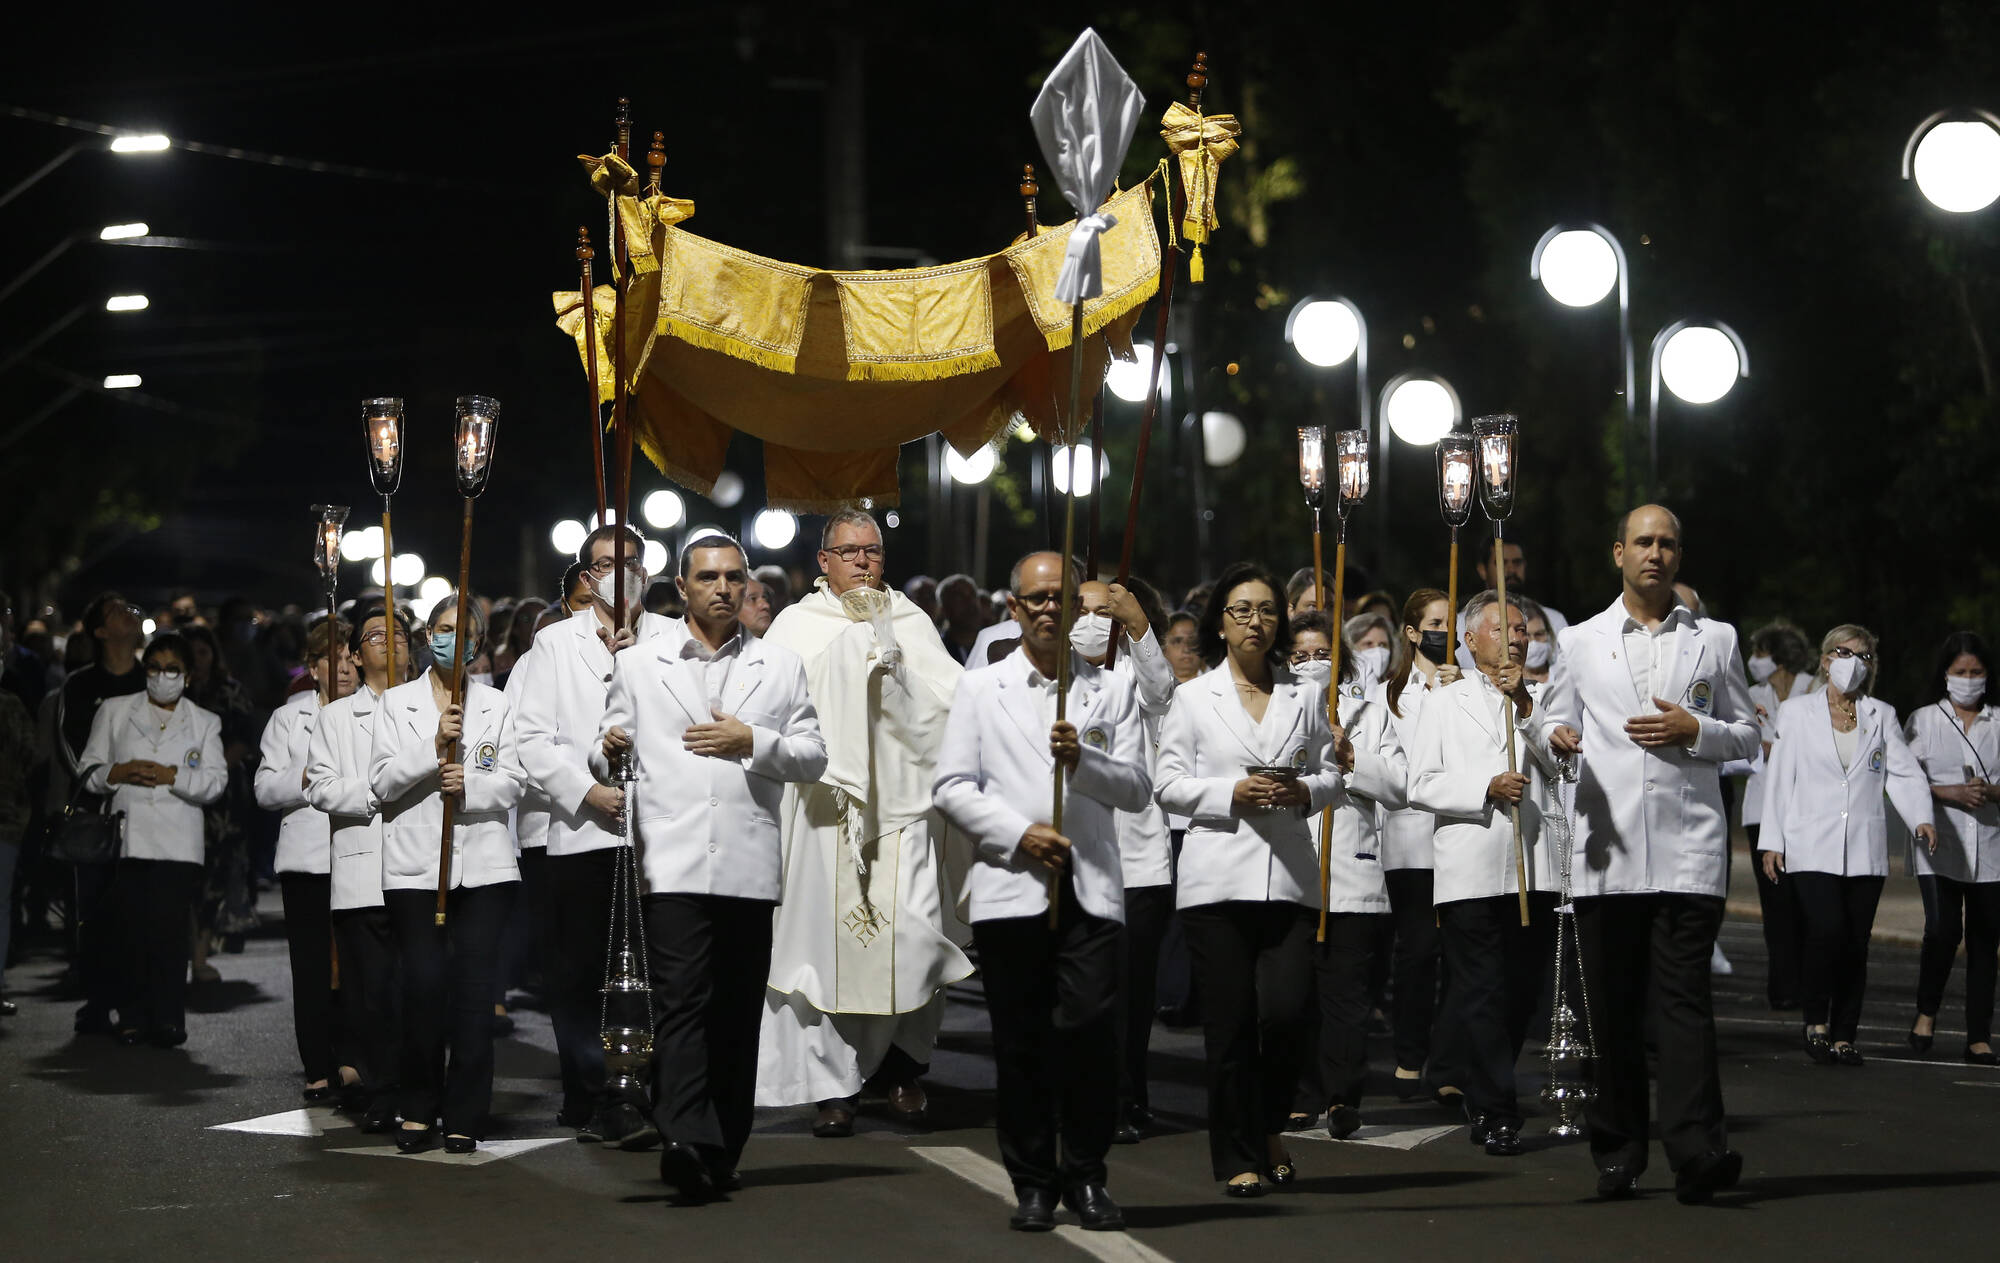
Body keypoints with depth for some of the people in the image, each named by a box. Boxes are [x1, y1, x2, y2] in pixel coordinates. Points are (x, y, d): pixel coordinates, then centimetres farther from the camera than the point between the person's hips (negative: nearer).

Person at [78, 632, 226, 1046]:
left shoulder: (204, 723, 14)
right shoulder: (115, 712, 16)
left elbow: (214, 782, 3)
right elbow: (88, 770, 13)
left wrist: (171, 776, -11)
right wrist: (118, 773, -7)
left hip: (177, 844, -1)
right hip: (126, 838, 1)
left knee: (170, 931, -8)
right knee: (131, 930, -3)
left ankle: (169, 1019, -4)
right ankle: (132, 1017, 4)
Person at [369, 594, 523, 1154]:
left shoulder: (495, 704, 14)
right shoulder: (397, 703, 11)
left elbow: (512, 783, 7)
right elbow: (383, 783, 1)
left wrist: (471, 786, -12)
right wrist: (434, 746, -12)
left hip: (484, 864, 1)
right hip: (415, 865, -1)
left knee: (474, 986, -5)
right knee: (423, 983, -9)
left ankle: (464, 1116, 0)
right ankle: (419, 1111, 4)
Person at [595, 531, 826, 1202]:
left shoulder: (782, 667, 14)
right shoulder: (638, 665, 13)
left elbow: (814, 757, 9)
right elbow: (606, 757, 13)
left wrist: (754, 741, -7)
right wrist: (609, 751, -11)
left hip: (750, 865, 2)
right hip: (673, 863, -2)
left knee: (738, 1012, 4)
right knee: (681, 1001, -14)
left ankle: (722, 1153, 11)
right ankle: (687, 1140, -23)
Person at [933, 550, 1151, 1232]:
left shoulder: (1113, 690, 13)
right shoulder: (980, 689, 12)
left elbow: (1137, 790, 5)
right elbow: (952, 787, 4)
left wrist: (1082, 761, -13)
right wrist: (1018, 833, -9)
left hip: (1091, 888, 0)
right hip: (1010, 888, 0)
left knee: (1091, 1030, -10)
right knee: (1020, 1042, 2)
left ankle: (1086, 1176, 4)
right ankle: (1033, 1185, 10)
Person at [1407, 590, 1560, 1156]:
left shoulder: (1541, 701, 19)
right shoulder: (1446, 702, 12)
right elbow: (1422, 786, 2)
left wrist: (1526, 709, -4)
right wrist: (1487, 788, -10)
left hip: (1534, 870, 3)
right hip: (1470, 871, -3)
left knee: (1521, 994, 6)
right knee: (1481, 995, -7)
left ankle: (1480, 1094, 22)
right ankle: (1496, 1113, -5)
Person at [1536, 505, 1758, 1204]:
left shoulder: (1715, 640, 14)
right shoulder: (1579, 642, 16)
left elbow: (1747, 736, 14)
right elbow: (1552, 725, 16)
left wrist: (1695, 732, -6)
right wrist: (1556, 738, -8)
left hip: (1689, 848, -1)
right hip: (1606, 848, 2)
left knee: (1684, 996, -11)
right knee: (1612, 1006, 2)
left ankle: (1696, 1153, -19)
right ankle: (1617, 1156, 8)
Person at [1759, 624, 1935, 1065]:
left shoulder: (1882, 716, 15)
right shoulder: (1796, 712, 10)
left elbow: (1904, 773, 6)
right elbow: (1779, 779, 6)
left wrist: (1921, 818, -12)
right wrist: (1771, 841, 0)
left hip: (1865, 852, 3)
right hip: (1812, 848, -2)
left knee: (1856, 945, 0)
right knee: (1826, 932, -19)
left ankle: (1844, 1036, 7)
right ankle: (1816, 1021, -3)